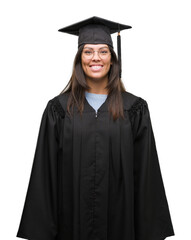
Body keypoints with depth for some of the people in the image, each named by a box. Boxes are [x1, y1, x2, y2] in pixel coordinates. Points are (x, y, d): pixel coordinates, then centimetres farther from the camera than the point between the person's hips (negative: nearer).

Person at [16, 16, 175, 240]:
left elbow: (145, 172, -1)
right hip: (73, 216, 0)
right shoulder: (59, 108, -1)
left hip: (119, 217, 0)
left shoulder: (134, 109, -2)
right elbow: (46, 169, -1)